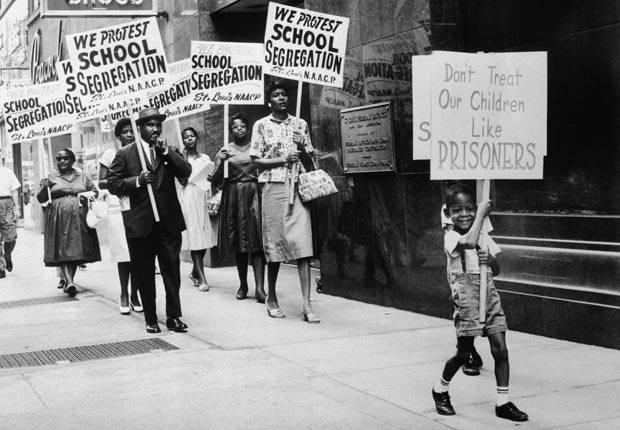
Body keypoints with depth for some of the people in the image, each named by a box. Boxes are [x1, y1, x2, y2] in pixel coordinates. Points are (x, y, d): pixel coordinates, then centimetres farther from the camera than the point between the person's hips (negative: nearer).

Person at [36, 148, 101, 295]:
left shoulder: (83, 178, 14)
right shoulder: (51, 178, 9)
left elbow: (95, 191, 19)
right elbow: (40, 199, 7)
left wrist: (87, 195, -2)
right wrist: (44, 188, -13)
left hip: (79, 219, 2)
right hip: (58, 220, -2)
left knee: (77, 251, 4)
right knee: (62, 250, -12)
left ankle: (67, 279, 17)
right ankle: (69, 282, -20)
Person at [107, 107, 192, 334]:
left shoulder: (168, 151, 11)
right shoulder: (125, 154, 2)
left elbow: (186, 172, -3)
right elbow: (112, 184, -1)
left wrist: (166, 151, -10)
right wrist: (137, 180, -15)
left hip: (169, 222, 2)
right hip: (140, 223, -2)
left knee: (172, 269, 1)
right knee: (144, 273, 5)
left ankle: (174, 316, 10)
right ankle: (150, 319, 15)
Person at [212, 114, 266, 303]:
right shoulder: (224, 151, 7)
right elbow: (216, 182, 2)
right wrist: (222, 163, -13)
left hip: (254, 195, -1)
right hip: (233, 197, 1)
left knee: (256, 241, -10)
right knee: (238, 244, 5)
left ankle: (260, 288, -16)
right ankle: (243, 285, 18)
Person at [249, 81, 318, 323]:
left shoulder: (300, 124, 13)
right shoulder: (261, 126, 5)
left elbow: (309, 156, 17)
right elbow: (256, 160, 0)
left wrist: (301, 146, -4)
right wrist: (283, 159, -11)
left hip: (298, 186, 2)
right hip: (273, 186, -2)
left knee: (303, 244, -7)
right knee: (274, 242, 2)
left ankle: (307, 305, -9)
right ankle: (271, 299, 18)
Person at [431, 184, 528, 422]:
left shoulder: (483, 236, 13)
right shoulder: (451, 237, -6)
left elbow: (496, 269, 16)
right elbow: (469, 243, -30)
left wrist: (490, 259, -8)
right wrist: (482, 213, -19)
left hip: (489, 295, 5)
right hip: (466, 299, -5)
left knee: (500, 349, -2)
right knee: (464, 353, 2)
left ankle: (503, 402, 6)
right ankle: (441, 389, 26)